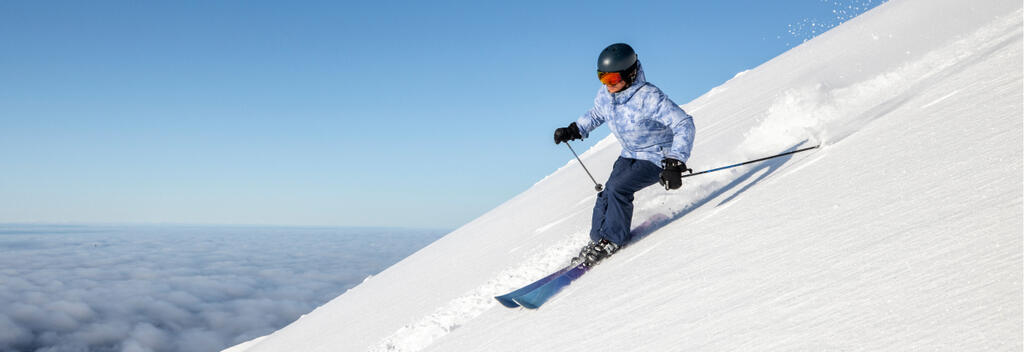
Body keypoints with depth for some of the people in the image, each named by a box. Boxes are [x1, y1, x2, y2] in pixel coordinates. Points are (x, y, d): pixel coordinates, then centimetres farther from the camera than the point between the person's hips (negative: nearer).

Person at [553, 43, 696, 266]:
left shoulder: (649, 97, -31)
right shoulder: (605, 95, -8)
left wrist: (675, 162, -43)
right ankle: (598, 240, 13)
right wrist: (574, 130, 3)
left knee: (617, 188, -22)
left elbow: (684, 124, -33)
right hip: (629, 155, 7)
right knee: (607, 195, -4)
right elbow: (596, 114, 17)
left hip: (657, 157, -7)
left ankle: (613, 239, -3)